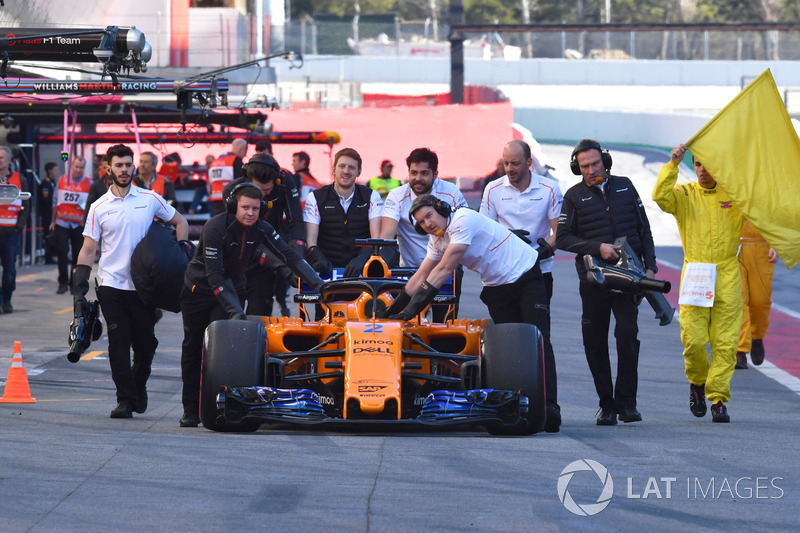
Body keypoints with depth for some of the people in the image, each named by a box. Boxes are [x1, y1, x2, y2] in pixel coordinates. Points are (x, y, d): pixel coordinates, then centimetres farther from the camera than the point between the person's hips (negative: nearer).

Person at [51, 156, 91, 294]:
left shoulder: (89, 183, -1)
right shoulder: (62, 180, 5)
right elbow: (56, 201, 12)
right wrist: (53, 221, 14)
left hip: (79, 224, -1)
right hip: (62, 223, 1)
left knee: (78, 255, 5)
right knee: (62, 252, -6)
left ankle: (74, 283, 16)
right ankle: (63, 282, 3)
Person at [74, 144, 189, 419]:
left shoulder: (150, 199, 4)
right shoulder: (99, 208, 3)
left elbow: (180, 222, 15)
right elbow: (88, 250, 5)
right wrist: (79, 290, -2)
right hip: (112, 285, -1)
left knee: (145, 344, 4)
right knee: (119, 343, -5)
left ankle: (138, 386, 29)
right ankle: (125, 399, 1)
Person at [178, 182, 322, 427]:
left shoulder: (261, 229, -12)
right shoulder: (215, 228, -28)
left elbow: (289, 256, -9)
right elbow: (214, 275, -31)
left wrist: (317, 282, -21)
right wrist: (234, 310, -37)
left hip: (231, 289, 3)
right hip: (199, 289, -3)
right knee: (193, 348, 4)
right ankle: (191, 409, 14)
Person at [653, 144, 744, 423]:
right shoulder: (684, 195, 6)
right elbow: (660, 196, -12)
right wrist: (673, 164, -18)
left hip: (727, 276, 1)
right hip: (694, 274, -1)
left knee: (725, 342, -4)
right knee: (693, 339, -7)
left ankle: (718, 397, 2)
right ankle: (697, 382, 21)